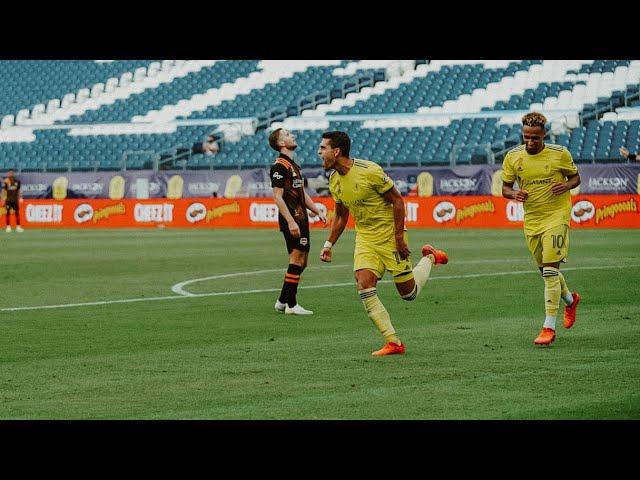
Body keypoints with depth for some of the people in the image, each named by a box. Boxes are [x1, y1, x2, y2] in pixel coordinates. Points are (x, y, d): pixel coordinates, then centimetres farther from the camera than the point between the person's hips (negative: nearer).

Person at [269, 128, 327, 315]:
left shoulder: (293, 165, 20)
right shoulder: (280, 165, -11)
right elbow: (277, 196, -17)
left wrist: (317, 211, 19)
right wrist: (290, 221, -23)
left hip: (301, 218, 10)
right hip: (291, 219, -10)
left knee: (301, 262, 11)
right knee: (297, 260, -10)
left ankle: (283, 301, 18)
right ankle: (291, 305, -6)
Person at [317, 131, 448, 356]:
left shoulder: (369, 171, -21)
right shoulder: (334, 180, 1)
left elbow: (397, 200, -15)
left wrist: (399, 237, -17)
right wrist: (329, 244, 8)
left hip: (389, 235, -6)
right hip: (365, 238, 6)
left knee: (409, 293, 3)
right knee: (364, 287, -15)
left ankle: (429, 258, 34)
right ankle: (393, 342, -9)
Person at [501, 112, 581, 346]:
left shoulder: (560, 154, -9)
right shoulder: (513, 157, -3)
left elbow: (575, 177, 5)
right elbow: (505, 187, 6)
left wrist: (566, 186, -17)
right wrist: (514, 194, -16)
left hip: (556, 215, -5)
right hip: (531, 219, 5)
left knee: (550, 270, -14)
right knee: (545, 270, 16)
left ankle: (549, 328, -11)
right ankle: (570, 299, 47)